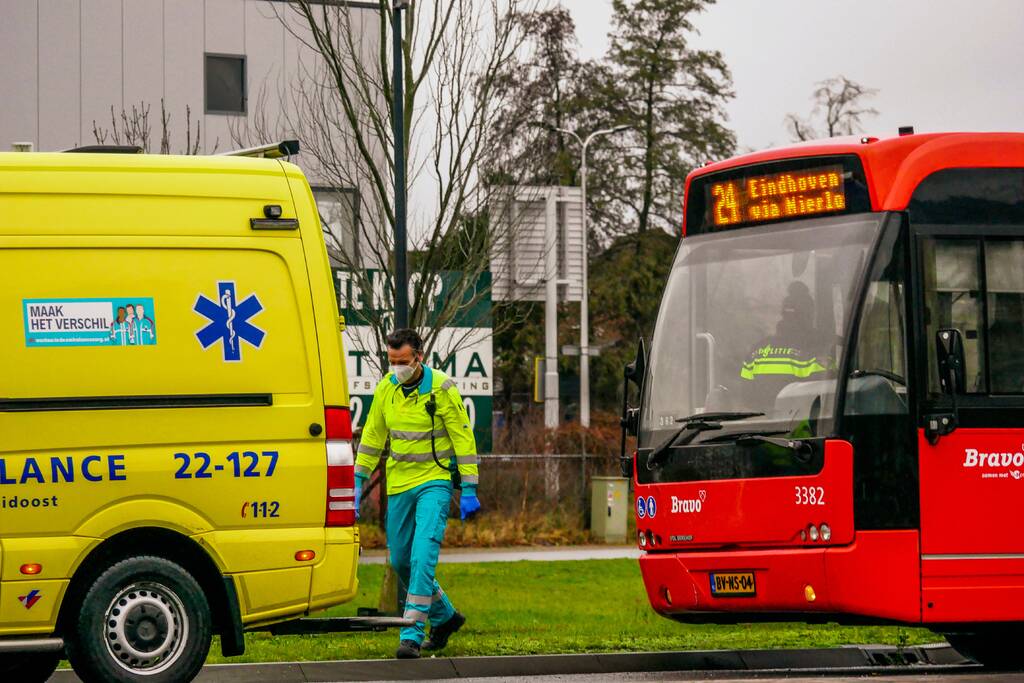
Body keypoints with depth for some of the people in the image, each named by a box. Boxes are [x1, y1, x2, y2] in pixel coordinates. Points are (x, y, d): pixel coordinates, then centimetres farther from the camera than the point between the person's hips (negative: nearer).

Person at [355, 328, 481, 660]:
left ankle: (412, 634, -21)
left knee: (423, 554, -19)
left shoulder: (441, 389, -12)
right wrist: (358, 483, 11)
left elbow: (464, 439, -9)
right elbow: (372, 437, 13)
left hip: (434, 481, -6)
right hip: (398, 483, 6)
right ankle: (445, 617, 32)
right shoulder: (385, 389, 2)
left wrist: (469, 490, -11)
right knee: (400, 560, 11)